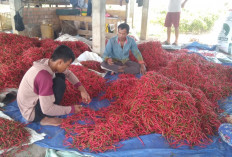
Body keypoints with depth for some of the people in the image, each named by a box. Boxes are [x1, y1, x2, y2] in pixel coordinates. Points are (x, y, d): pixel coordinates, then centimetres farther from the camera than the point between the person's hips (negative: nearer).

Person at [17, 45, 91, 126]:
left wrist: (82, 89, -3)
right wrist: (71, 109, -20)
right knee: (60, 83, -23)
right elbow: (47, 109, -30)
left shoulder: (47, 62, -8)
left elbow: (68, 73, 8)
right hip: (31, 113, -8)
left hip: (32, 101, 8)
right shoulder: (44, 77, -34)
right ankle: (45, 118, -8)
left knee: (60, 76, 2)